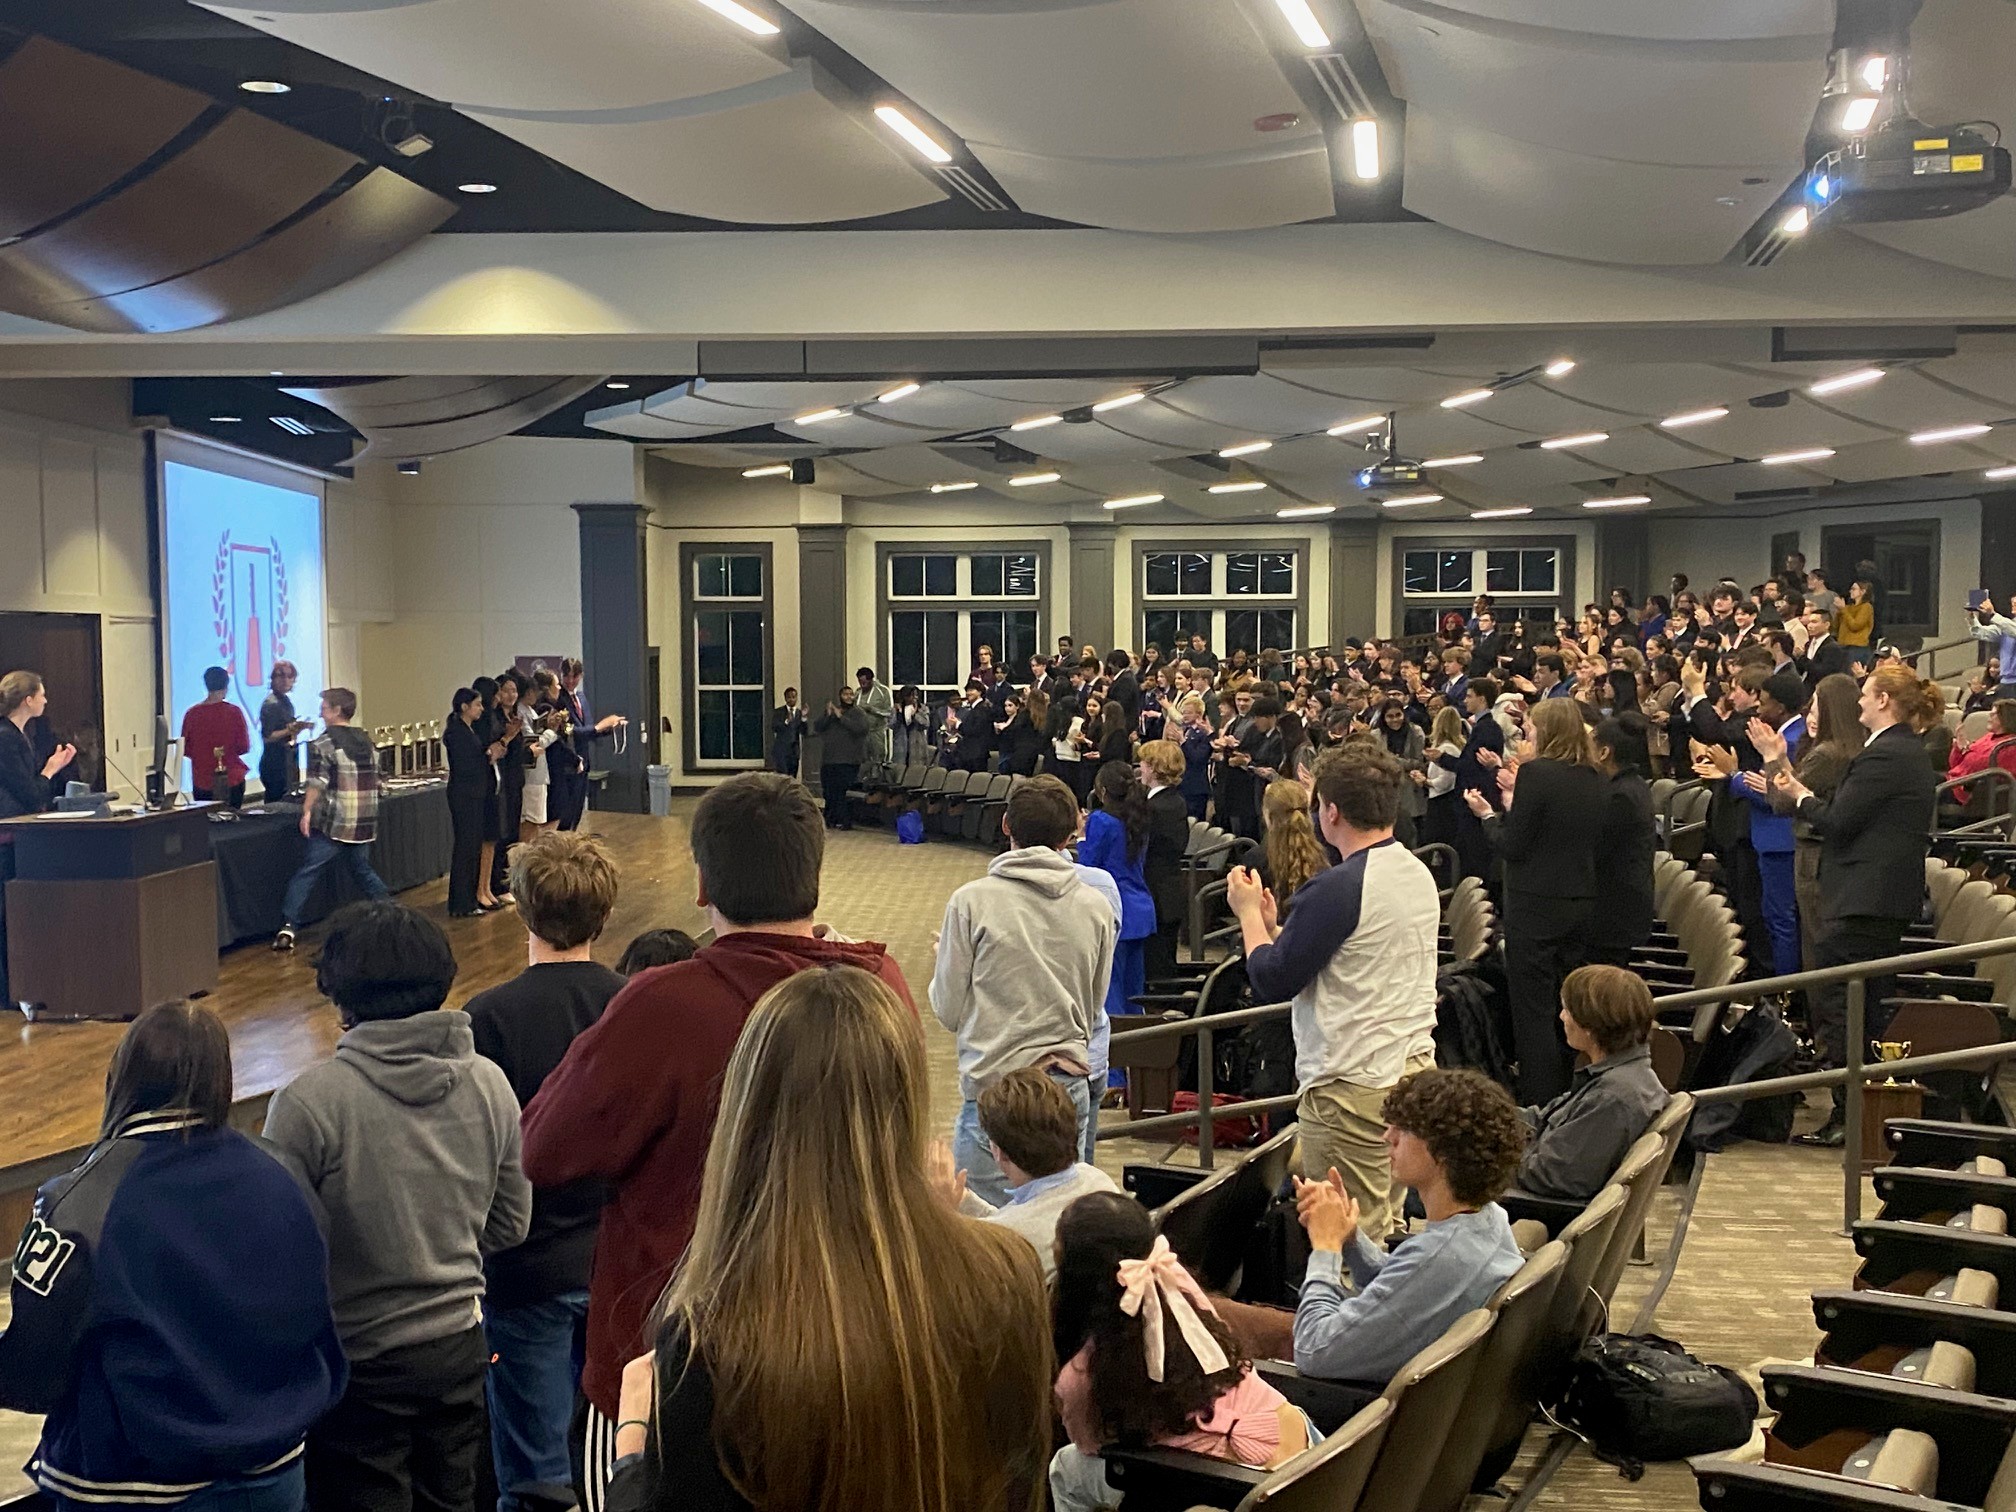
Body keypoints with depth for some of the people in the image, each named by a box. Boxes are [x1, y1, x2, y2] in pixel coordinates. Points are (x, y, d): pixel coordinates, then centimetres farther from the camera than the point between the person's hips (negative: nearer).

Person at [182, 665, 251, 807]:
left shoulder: (192, 713, -6)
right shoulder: (234, 712, -9)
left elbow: (185, 749, 2)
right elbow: (244, 747, -5)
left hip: (201, 783, 1)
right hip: (231, 779, -1)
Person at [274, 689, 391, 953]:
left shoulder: (325, 742, -7)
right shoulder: (367, 741, 12)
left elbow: (318, 782, -17)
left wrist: (307, 811, -18)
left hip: (333, 824, -6)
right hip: (365, 823, 6)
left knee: (306, 874, -2)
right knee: (363, 871, 21)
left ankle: (288, 927, -10)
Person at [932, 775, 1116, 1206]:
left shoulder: (972, 901, -8)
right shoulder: (1096, 910, 3)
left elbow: (949, 1011, -2)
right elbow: (1092, 1012, 12)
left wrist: (943, 963, 17)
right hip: (1070, 1089, 4)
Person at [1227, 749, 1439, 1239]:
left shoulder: (1339, 888, -19)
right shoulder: (1419, 873, 9)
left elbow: (1272, 982, -14)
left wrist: (1249, 914, 2)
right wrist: (1273, 925, 18)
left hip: (1353, 1085, -9)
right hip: (1415, 1066, 9)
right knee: (1385, 1227, 15)